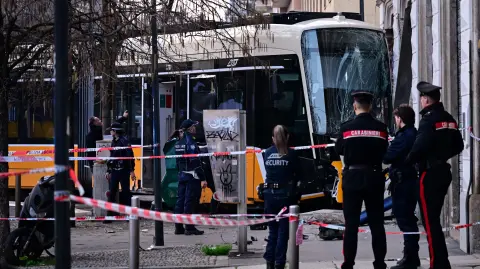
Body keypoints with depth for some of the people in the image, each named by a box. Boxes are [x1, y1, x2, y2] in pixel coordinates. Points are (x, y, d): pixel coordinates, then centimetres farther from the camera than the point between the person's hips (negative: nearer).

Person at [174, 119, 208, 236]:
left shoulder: (178, 143, 11)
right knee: (190, 202, -5)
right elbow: (195, 162, -20)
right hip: (192, 177, -8)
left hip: (182, 176, 8)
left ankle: (178, 227, 13)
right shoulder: (190, 142, -16)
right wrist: (202, 178, -19)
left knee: (180, 200, 10)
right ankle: (189, 228, -2)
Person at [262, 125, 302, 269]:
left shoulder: (267, 153, 3)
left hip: (269, 194, 3)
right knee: (283, 230, 3)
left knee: (272, 230, 15)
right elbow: (297, 175, 0)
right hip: (286, 194, -3)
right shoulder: (291, 154, -6)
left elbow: (268, 172, 8)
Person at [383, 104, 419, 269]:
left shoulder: (403, 136, -18)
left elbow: (387, 157, -19)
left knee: (405, 220, -6)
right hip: (413, 180, 10)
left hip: (402, 183, -10)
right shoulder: (415, 135, 12)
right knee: (409, 219, 18)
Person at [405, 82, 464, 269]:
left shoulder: (429, 119, -16)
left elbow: (420, 147, -25)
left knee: (429, 220, -6)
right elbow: (458, 146, 18)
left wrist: (407, 162, -10)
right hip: (443, 171, 9)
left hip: (430, 174, -9)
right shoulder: (448, 119, 12)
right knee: (434, 218, 18)